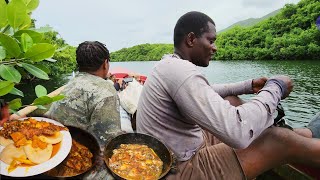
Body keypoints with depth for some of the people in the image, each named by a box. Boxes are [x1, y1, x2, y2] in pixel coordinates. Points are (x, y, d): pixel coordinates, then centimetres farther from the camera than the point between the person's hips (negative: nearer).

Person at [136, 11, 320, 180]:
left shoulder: (169, 64, 6)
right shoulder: (180, 69, -27)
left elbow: (205, 93, 21)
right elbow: (237, 133, -34)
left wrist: (248, 86, 12)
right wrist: (275, 87, -16)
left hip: (177, 153, 10)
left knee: (231, 101, 13)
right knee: (281, 139, -14)